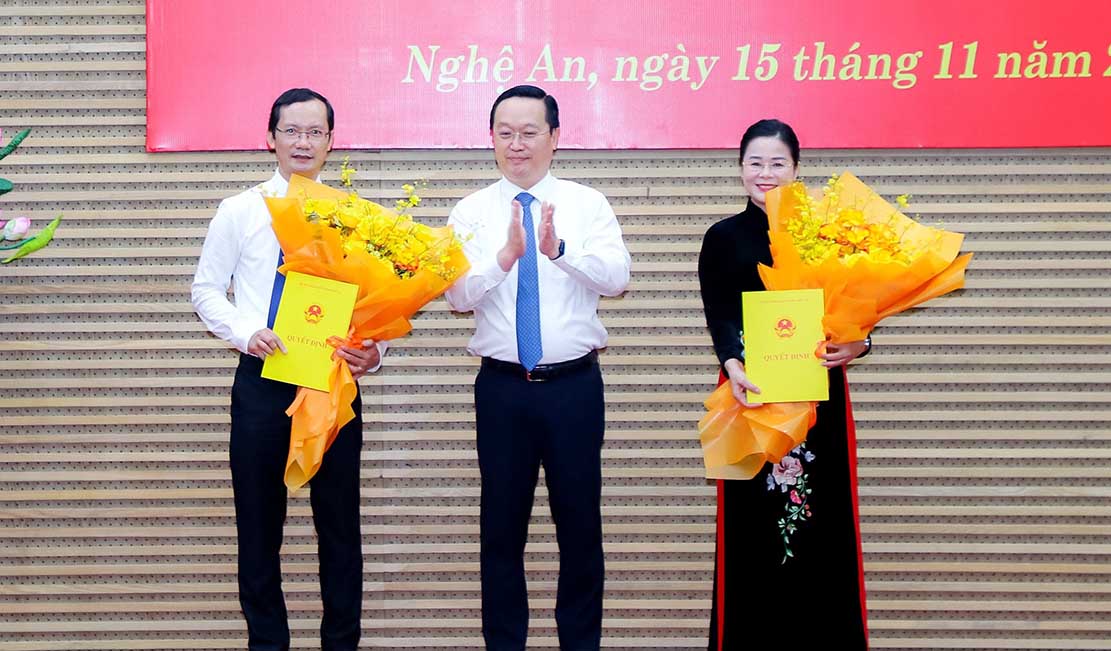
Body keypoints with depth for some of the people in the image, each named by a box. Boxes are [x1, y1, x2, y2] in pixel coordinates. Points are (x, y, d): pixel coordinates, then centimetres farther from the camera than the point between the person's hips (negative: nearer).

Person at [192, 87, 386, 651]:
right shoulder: (240, 211, 4)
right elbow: (206, 290, 7)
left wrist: (374, 352, -16)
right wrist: (245, 332, -11)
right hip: (262, 381, 0)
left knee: (340, 524, 6)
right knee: (258, 524, 8)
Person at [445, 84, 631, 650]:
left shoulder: (587, 204, 2)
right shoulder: (471, 212, 3)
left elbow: (617, 277, -13)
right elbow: (458, 295, -9)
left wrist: (558, 249, -30)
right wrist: (507, 254, -26)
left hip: (574, 385, 0)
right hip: (502, 387, 1)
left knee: (580, 521, 7)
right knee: (501, 524, 8)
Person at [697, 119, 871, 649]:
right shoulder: (723, 238, 7)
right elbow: (718, 318, -4)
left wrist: (856, 345, -20)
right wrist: (734, 366, -24)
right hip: (749, 394, -1)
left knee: (823, 521, 1)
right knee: (752, 525, -1)